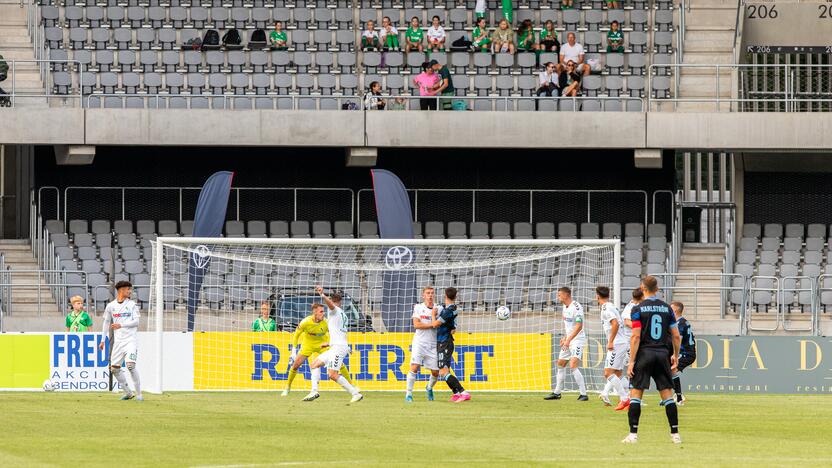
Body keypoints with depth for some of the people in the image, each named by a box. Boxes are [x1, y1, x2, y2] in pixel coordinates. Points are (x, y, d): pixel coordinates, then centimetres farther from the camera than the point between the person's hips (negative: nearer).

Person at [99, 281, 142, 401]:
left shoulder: (132, 305, 2)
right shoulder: (111, 306, 8)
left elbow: (136, 322, -6)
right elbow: (106, 322, 16)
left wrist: (121, 325, -19)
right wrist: (103, 340, 13)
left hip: (131, 338, -4)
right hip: (118, 340, 4)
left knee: (130, 364, -19)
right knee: (114, 368, 1)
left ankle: (138, 393, -11)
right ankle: (128, 392, 13)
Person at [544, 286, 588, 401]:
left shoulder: (576, 307, -19)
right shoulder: (565, 306, 10)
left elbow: (579, 326, -26)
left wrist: (568, 340, -30)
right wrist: (564, 337, 20)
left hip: (577, 340, -10)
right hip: (568, 340, 10)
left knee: (573, 365, -21)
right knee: (560, 364, 14)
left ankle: (583, 394, -18)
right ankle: (557, 393, 26)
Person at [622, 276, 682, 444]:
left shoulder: (638, 309, -5)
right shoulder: (667, 308, 7)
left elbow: (636, 337, -11)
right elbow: (676, 336, 7)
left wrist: (632, 361, -9)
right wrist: (675, 356, 20)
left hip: (644, 353, -3)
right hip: (663, 354, 3)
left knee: (636, 393, 1)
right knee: (667, 394, 7)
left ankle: (633, 434, -4)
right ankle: (675, 434, 6)